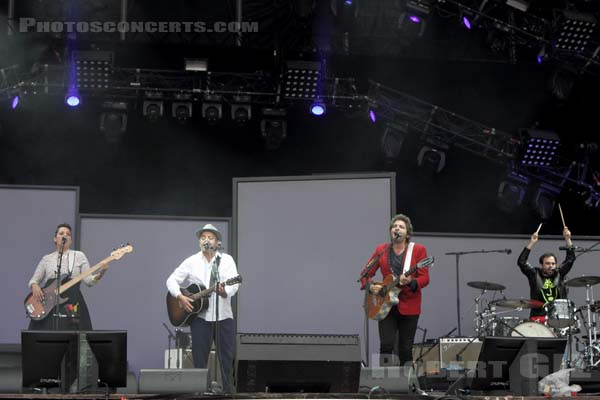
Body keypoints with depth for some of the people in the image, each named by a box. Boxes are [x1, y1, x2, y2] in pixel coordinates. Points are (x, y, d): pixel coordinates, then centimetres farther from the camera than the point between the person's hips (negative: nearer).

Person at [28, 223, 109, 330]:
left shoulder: (79, 256, 9)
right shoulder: (47, 259, 13)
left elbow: (89, 280, 1)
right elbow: (33, 280, 14)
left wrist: (100, 273, -19)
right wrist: (34, 286, -9)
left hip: (72, 305, -1)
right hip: (48, 304, 1)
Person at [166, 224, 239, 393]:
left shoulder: (227, 260, 4)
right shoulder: (191, 262, 6)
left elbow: (234, 284, -7)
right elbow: (172, 280, 7)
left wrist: (224, 291, -29)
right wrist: (180, 296, -10)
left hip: (224, 315, 0)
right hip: (200, 316, 0)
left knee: (227, 358, 1)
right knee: (199, 358, 2)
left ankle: (229, 391, 9)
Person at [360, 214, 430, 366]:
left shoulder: (418, 250, 1)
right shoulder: (381, 250, 8)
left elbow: (425, 278, -4)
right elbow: (366, 273, 12)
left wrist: (411, 282, -24)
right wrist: (370, 286, -9)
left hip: (409, 306, -1)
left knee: (405, 349, 2)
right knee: (386, 345, -10)